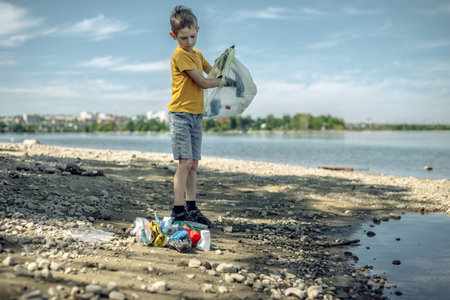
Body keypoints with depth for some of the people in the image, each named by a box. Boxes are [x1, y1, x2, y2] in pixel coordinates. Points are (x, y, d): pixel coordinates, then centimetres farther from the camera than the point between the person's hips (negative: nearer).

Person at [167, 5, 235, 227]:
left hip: (196, 115, 8)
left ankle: (191, 209, 12)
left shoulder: (197, 54, 18)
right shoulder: (180, 55, -11)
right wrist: (226, 82, -3)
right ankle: (178, 211, -12)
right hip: (181, 113, -8)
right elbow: (203, 83, -15)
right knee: (185, 162, -13)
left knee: (193, 164, 7)